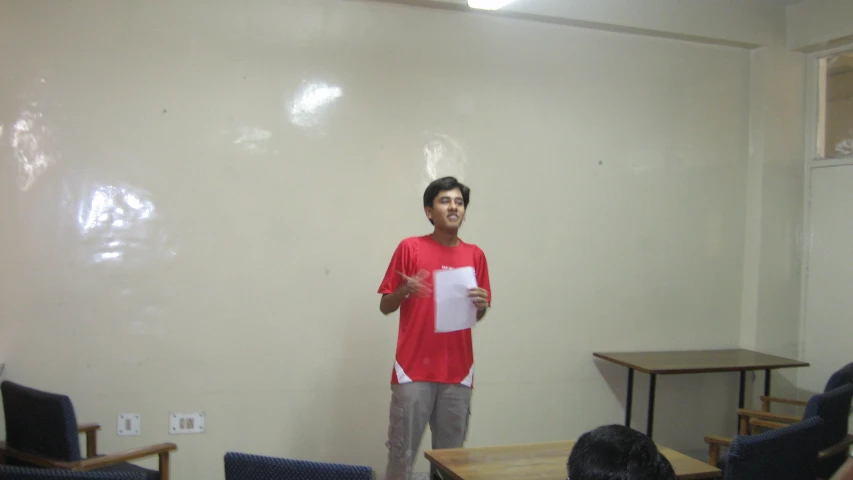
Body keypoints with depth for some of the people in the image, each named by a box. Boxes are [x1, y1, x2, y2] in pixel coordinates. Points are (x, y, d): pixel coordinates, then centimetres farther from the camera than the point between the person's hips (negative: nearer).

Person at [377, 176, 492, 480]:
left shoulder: (475, 255, 8)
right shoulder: (410, 248, -1)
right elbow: (385, 307, 2)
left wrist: (481, 306, -8)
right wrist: (404, 291, -19)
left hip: (458, 372, 3)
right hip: (413, 370, -3)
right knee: (402, 453, 0)